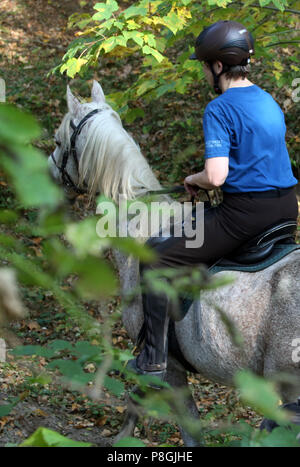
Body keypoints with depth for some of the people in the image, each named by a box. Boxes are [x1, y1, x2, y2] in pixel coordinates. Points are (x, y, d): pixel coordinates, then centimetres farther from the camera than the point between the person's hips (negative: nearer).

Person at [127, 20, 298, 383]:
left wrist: (194, 180, 0)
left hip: (245, 213, -8)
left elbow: (216, 175, -23)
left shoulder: (219, 109, -13)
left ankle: (154, 359, 3)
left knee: (156, 261, 3)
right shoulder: (269, 101, 12)